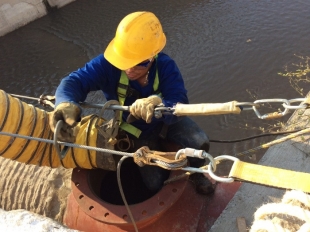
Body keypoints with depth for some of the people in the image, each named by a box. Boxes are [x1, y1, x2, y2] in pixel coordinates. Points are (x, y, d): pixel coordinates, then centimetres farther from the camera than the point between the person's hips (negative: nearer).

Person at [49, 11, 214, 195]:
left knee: (200, 143, -26)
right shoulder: (108, 64, -29)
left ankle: (195, 172, 12)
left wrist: (159, 105, -62)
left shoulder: (166, 66, -30)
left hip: (167, 121, 0)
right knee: (155, 183, -4)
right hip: (138, 131, 1)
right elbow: (74, 81, -34)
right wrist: (66, 104, -58)